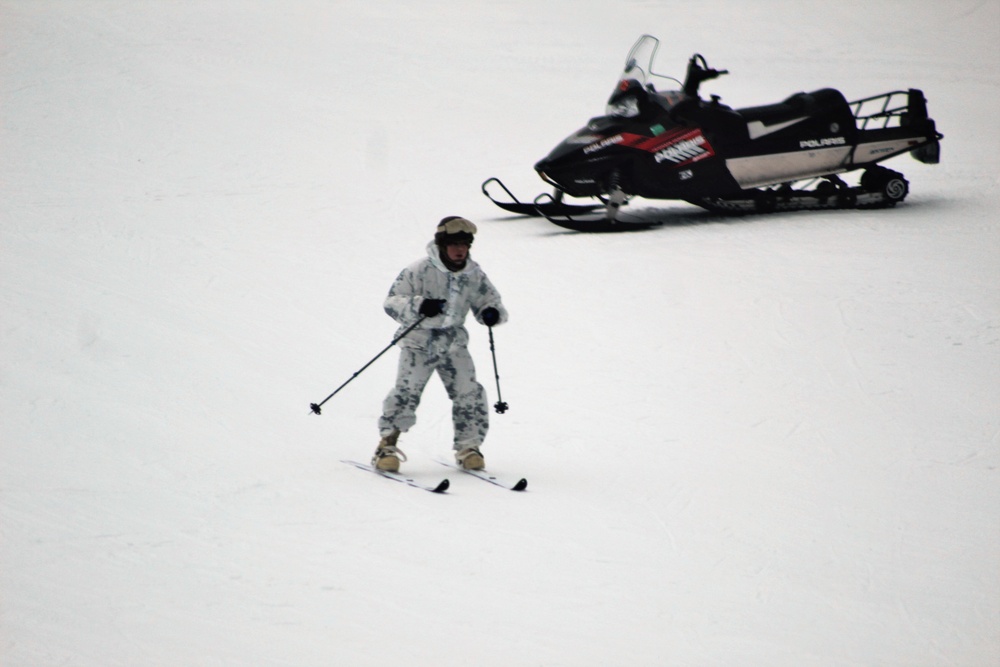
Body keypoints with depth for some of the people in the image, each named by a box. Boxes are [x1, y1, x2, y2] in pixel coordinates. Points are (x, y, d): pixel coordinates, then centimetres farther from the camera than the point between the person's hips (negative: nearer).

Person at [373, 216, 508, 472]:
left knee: (469, 394, -4)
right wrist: (419, 306, -35)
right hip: (419, 340, -4)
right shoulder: (419, 271, -14)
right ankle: (387, 445, -9)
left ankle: (468, 447, 13)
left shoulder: (474, 275, 0)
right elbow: (391, 302, -16)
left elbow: (490, 301, 9)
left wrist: (492, 313, -17)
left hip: (454, 343, 4)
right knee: (406, 391, -17)